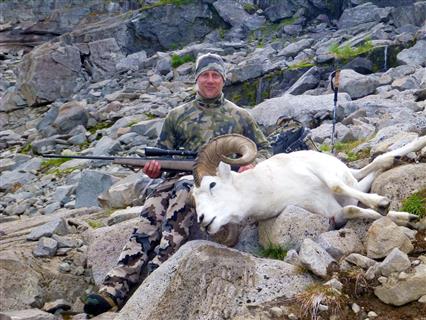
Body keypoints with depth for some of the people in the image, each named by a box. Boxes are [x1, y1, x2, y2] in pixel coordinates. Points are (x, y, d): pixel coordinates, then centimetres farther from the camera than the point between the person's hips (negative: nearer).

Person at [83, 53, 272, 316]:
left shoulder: (240, 116, 20)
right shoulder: (177, 116, 23)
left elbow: (264, 149, 20)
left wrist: (253, 165, -4)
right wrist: (154, 167, -4)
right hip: (180, 176, 2)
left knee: (184, 190, -38)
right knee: (150, 217, -29)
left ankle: (157, 272, -45)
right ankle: (115, 289, -39)